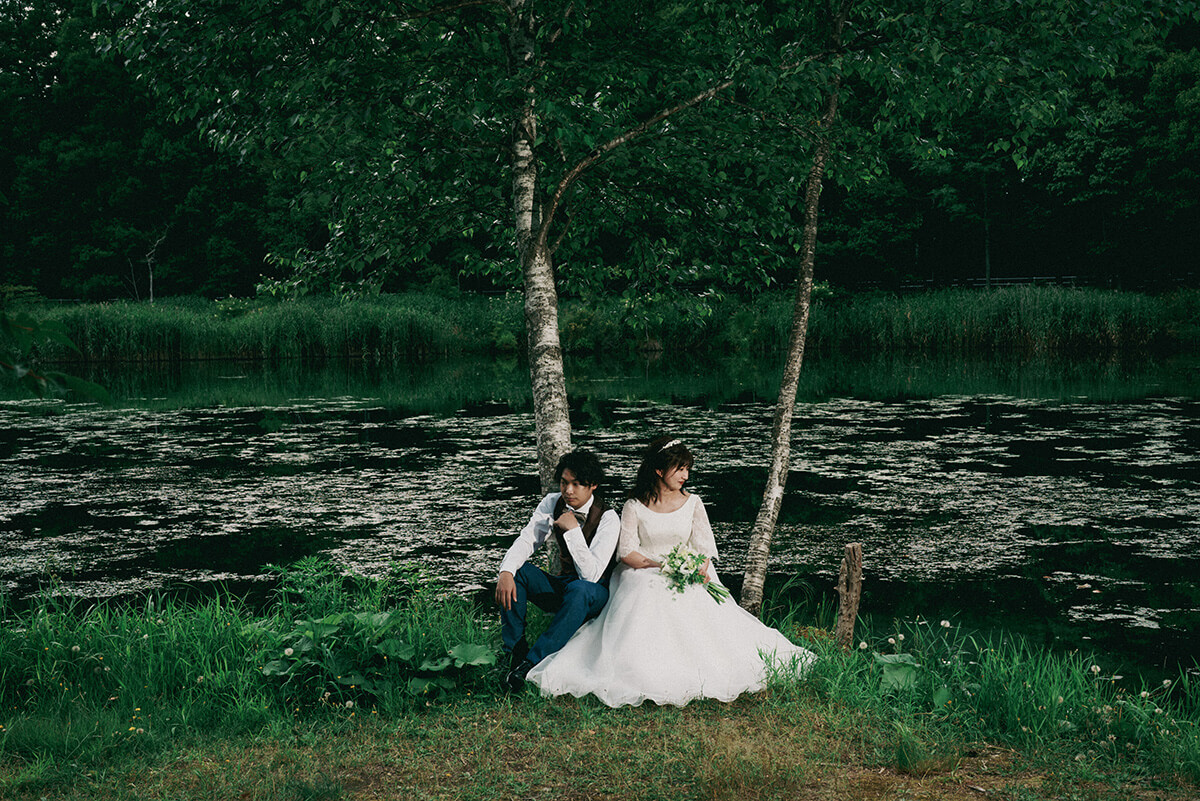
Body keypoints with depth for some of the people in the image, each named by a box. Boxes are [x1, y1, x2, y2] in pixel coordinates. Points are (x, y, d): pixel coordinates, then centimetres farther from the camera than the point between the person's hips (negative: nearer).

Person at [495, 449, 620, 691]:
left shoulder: (608, 519, -20)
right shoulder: (553, 503, -4)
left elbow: (591, 576, -27)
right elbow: (526, 540, -12)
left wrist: (573, 529, -32)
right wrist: (506, 572, -31)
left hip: (595, 596, -5)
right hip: (560, 586, 5)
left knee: (579, 589, -40)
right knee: (514, 571, -19)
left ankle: (532, 662, -37)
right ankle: (515, 651, -20)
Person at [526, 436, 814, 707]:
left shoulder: (692, 503, 11)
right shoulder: (634, 507, 2)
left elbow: (704, 546, 4)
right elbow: (627, 552, -5)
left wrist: (700, 570, -18)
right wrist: (660, 565, -21)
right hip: (644, 577, -2)